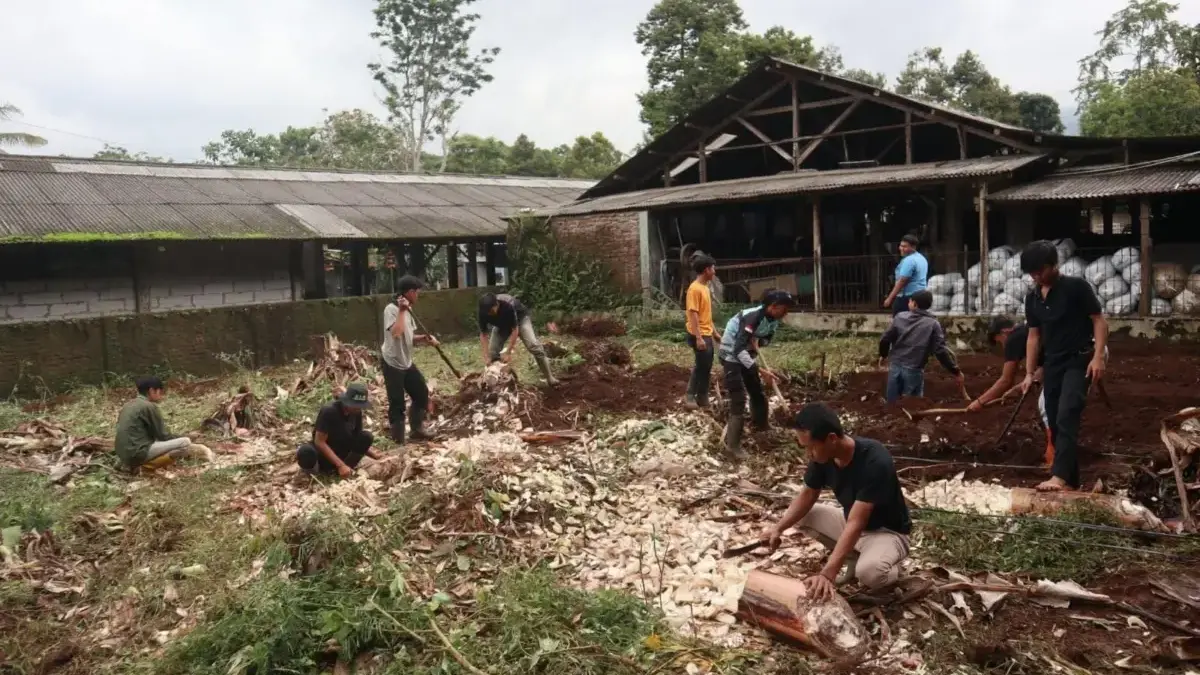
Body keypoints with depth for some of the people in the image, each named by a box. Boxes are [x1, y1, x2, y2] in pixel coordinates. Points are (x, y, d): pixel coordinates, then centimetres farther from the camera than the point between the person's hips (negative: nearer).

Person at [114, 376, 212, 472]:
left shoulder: (128, 405, 16)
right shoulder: (149, 406, -9)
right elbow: (163, 436, -6)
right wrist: (182, 438, 11)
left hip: (126, 455, 9)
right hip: (139, 453, -9)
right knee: (185, 442, -14)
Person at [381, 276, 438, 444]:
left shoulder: (407, 311, 10)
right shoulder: (391, 309, -17)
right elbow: (396, 333, -32)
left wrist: (424, 339, -1)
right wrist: (402, 311, -26)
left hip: (407, 363, 9)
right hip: (393, 364, -9)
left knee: (422, 393, 16)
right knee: (397, 404, -2)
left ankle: (417, 430, 30)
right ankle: (398, 441, 9)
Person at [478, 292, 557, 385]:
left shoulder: (508, 305, -42)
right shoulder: (483, 312, -28)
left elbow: (515, 330, -34)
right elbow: (483, 334, -20)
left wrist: (508, 353, -33)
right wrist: (486, 356, -30)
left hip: (520, 318, -4)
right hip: (500, 324, 5)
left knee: (533, 345, -21)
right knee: (492, 351, -9)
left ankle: (549, 377, -14)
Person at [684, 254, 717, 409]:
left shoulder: (705, 287, 13)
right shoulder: (695, 289, -17)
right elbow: (693, 314, -21)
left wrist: (714, 332, 21)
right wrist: (698, 338, -25)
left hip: (707, 334, 9)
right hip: (699, 336, -9)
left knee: (706, 368, 11)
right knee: (701, 366, -5)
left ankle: (702, 399, 17)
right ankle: (690, 397, 6)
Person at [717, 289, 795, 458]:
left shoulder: (773, 319, -6)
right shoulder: (752, 317, -32)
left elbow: (766, 339, 11)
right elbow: (738, 350, -36)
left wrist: (757, 342, -15)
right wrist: (760, 370, -40)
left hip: (745, 354, 9)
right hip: (731, 355, -9)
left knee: (758, 392, 17)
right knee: (739, 398, -14)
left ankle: (761, 429, 38)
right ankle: (732, 444, -7)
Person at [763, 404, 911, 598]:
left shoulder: (875, 462, -35)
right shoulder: (823, 455, -14)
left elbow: (855, 524, -39)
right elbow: (808, 495, 1)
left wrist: (828, 573, -45)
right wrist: (779, 528, -16)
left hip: (887, 532, -7)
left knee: (869, 572, -37)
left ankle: (890, 569, 0)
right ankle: (856, 558, 7)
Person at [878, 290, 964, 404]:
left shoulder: (900, 317, 2)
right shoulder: (932, 324, -4)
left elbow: (885, 339, 4)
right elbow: (940, 350, -9)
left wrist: (883, 354, 25)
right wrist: (955, 371, -2)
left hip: (895, 366, 2)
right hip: (914, 370, -2)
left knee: (892, 403, 14)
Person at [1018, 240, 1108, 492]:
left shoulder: (1077, 286, -9)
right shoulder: (1032, 298, 9)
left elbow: (1099, 321, -8)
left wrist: (1098, 356, -18)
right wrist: (1030, 373, 11)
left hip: (1078, 361, -6)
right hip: (1052, 364, 7)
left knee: (1066, 418, -20)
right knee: (1055, 422, 6)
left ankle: (1059, 476, -26)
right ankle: (1071, 480, 14)